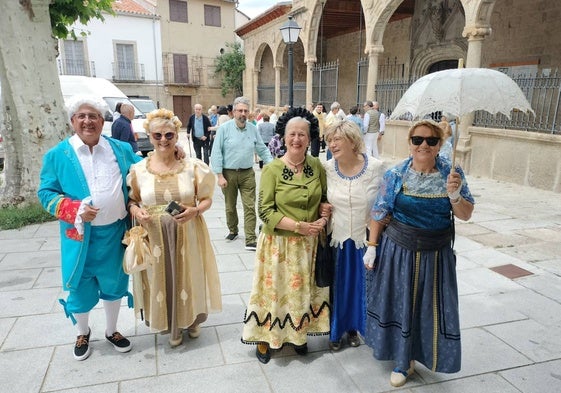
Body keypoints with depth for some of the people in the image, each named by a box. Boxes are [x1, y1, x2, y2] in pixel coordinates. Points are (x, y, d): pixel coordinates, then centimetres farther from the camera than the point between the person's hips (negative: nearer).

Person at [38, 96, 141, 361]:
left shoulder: (120, 149, 3)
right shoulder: (57, 155, -3)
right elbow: (46, 193, -2)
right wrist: (75, 210, -19)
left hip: (115, 232, 2)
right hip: (80, 235, -2)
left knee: (114, 285, 17)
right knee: (81, 289, 12)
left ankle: (111, 331, 40)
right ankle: (82, 334, 40)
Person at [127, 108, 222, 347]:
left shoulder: (193, 167, -6)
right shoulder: (138, 170, -3)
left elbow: (206, 199, 1)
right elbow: (131, 200, 10)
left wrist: (195, 211, -20)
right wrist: (135, 210, -12)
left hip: (188, 235, 0)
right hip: (154, 236, 1)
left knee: (189, 276, 14)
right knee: (162, 278, 12)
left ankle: (191, 319, 41)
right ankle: (171, 325, 37)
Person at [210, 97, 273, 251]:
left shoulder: (253, 129, 3)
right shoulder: (224, 128, -6)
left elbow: (263, 150, 9)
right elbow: (216, 153, -7)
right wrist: (220, 176, -12)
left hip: (247, 173, 1)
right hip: (228, 173, -1)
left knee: (250, 207, -3)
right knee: (230, 206, 15)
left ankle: (250, 240, 1)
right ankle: (233, 231, 38)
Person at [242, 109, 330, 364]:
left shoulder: (317, 166, -1)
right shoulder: (272, 169, -12)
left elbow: (325, 199, 10)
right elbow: (265, 211, -14)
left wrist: (322, 219, -10)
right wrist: (298, 226, -20)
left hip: (309, 242, 4)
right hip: (279, 242, -3)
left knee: (303, 288, 16)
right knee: (275, 288, 8)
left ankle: (297, 334, 38)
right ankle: (266, 338, 30)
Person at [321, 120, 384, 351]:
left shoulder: (376, 167, -13)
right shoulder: (327, 168, -7)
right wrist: (323, 210, -10)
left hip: (365, 240, -1)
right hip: (337, 239, 1)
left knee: (360, 285, 16)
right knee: (337, 285, 15)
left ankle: (353, 327, 42)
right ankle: (335, 331, 38)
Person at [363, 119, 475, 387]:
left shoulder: (452, 173, -5)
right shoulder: (396, 174, -8)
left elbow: (465, 215, -1)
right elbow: (378, 213, -2)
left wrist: (455, 195, -21)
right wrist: (372, 247, -3)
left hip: (436, 254, 1)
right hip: (397, 250, -1)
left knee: (430, 306, 12)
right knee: (397, 303, 12)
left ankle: (408, 358, 37)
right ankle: (402, 359, 38)